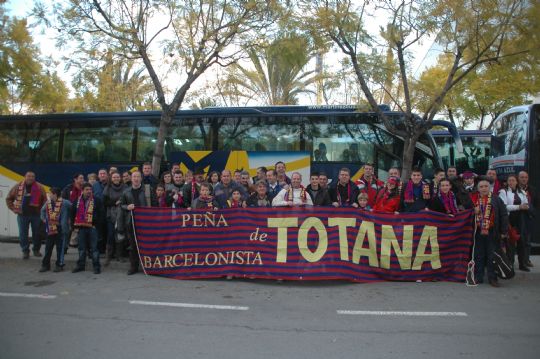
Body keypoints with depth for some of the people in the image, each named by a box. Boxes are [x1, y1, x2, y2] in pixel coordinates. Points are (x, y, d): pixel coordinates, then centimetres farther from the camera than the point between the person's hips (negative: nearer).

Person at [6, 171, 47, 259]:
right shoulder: (18, 187, 1)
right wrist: (13, 209, 2)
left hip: (36, 214, -1)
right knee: (23, 234, 5)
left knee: (37, 233, 6)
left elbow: (44, 200, 4)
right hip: (22, 215, 1)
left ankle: (36, 250, 21)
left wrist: (41, 209, -3)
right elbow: (9, 198, 10)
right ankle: (25, 251, 16)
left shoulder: (39, 187, -2)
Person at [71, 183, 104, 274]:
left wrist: (97, 224, -7)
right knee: (81, 248, 13)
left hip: (92, 227, -4)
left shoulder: (97, 201, -2)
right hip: (81, 227, 4)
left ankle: (96, 266, 4)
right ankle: (81, 265, 25)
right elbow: (72, 214, 17)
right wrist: (75, 225, 9)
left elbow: (101, 214, -2)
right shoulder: (77, 201, 8)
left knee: (94, 247, -2)